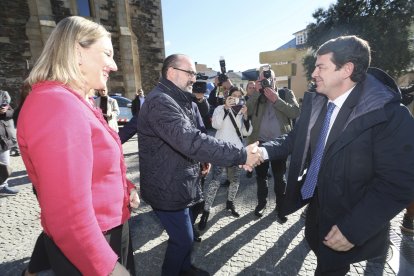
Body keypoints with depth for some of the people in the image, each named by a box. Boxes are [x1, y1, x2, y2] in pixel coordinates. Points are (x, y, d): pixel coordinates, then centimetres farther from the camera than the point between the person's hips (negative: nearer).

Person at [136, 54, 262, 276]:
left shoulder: (176, 100, 12)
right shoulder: (160, 102, -25)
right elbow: (191, 141, -38)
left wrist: (202, 160, 9)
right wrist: (241, 155, -35)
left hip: (176, 184, 10)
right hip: (167, 188, -10)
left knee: (183, 235, 25)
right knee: (183, 239, 7)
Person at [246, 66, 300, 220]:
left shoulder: (286, 93, 4)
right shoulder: (256, 95, 8)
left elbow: (295, 112, -12)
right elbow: (247, 111, -9)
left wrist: (276, 99, -16)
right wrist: (257, 92, -13)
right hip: (260, 142, 2)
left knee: (279, 177, 8)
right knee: (261, 175, 14)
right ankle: (261, 202, 33)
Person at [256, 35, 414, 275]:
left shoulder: (389, 115, -24)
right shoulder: (314, 102, -4)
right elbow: (295, 138, 1)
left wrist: (353, 229, -25)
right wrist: (264, 151, -16)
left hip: (347, 223, -5)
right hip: (315, 205, 6)